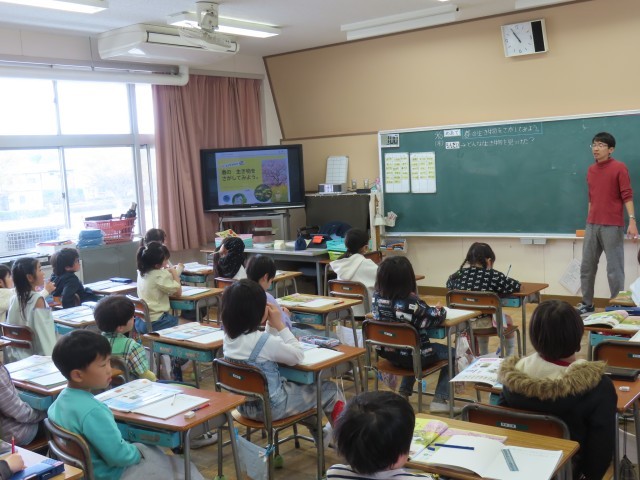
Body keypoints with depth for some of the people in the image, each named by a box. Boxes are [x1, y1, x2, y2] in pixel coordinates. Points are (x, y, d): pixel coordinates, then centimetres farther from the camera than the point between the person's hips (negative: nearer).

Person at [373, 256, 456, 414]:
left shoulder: (377, 297, -11)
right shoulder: (412, 302, -29)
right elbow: (434, 318, -14)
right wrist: (440, 310, 9)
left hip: (389, 353, 6)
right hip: (413, 355, -6)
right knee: (451, 353, 18)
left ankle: (403, 393, 36)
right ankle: (440, 400, 13)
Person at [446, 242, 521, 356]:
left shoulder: (458, 275, -3)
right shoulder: (493, 275, -14)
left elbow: (449, 284, 19)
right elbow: (516, 286, -4)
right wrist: (498, 288, 14)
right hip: (485, 322, -4)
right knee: (508, 319, 32)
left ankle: (484, 356, 53)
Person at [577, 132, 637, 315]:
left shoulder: (619, 168, -5)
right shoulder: (590, 170, 13)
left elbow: (627, 196, -10)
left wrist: (632, 220, -19)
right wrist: (589, 221, 16)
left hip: (612, 226, -6)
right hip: (592, 225, 6)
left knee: (614, 268, -1)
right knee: (587, 266, 9)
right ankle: (587, 304, 19)